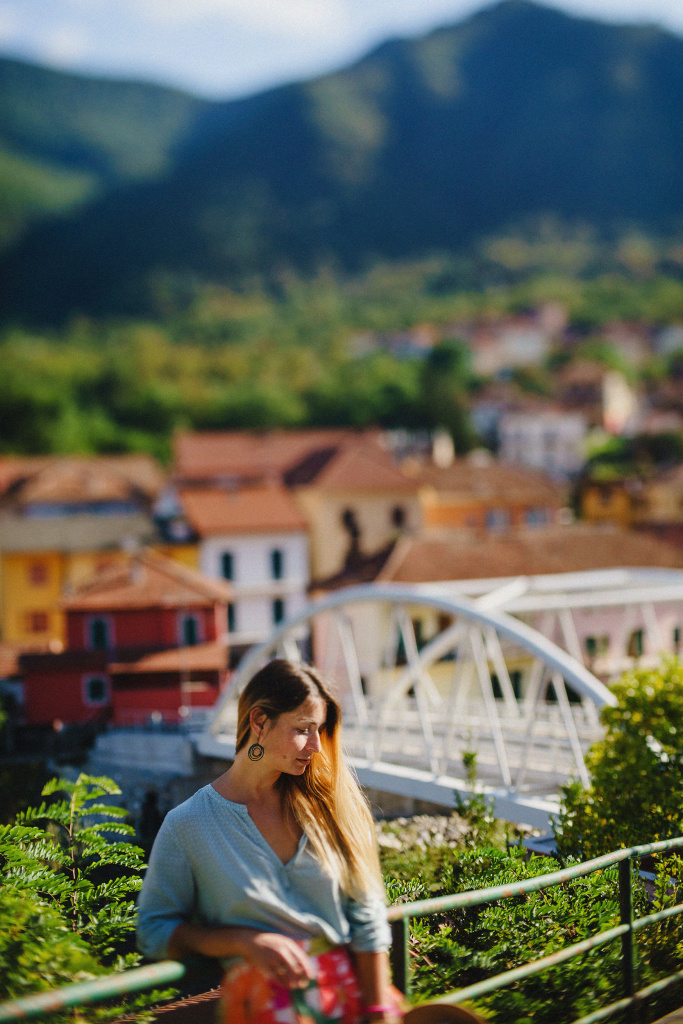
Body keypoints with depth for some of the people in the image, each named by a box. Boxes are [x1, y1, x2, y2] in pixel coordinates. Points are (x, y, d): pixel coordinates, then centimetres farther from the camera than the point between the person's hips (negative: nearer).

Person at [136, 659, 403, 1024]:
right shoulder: (187, 825, 3)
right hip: (263, 989, -2)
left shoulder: (326, 802, 10)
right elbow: (155, 931, 8)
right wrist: (246, 941, -6)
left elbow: (365, 918, 8)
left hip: (351, 981, 2)